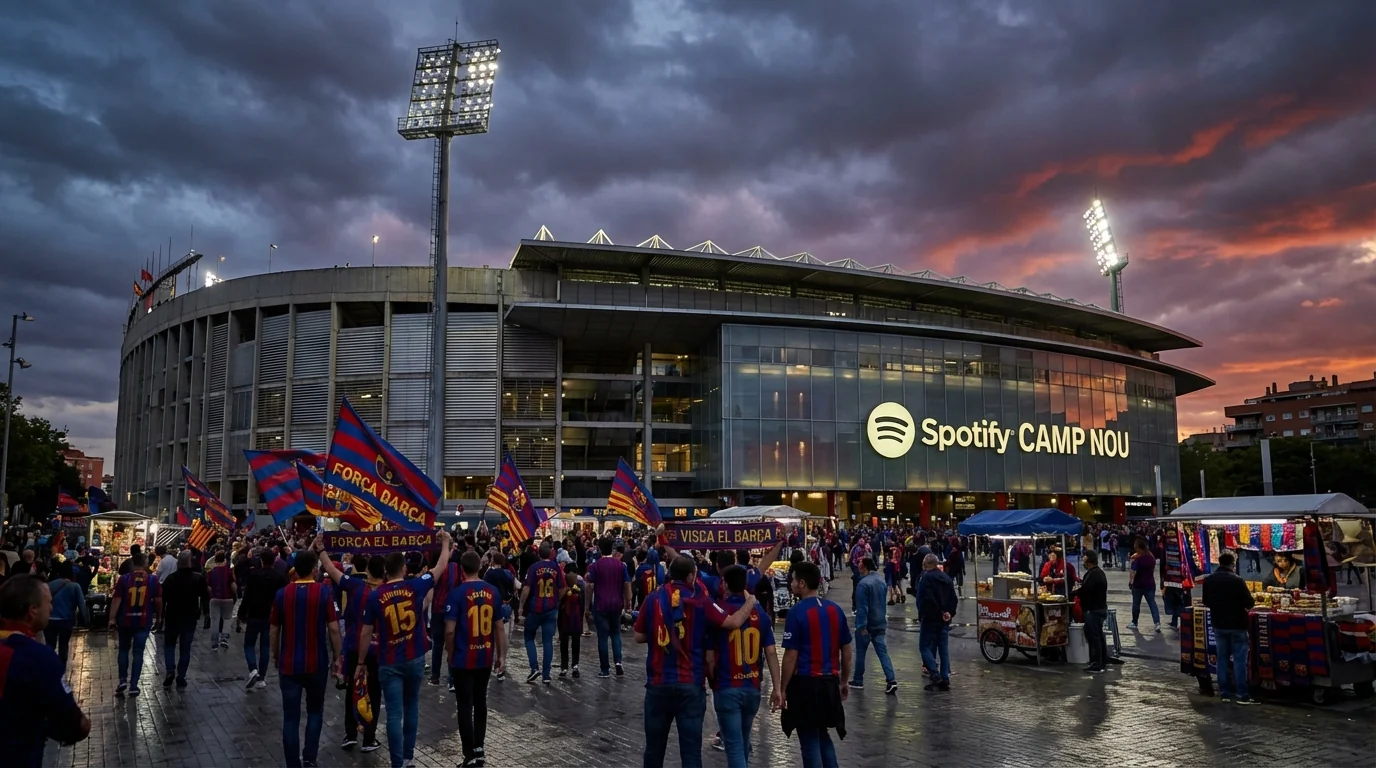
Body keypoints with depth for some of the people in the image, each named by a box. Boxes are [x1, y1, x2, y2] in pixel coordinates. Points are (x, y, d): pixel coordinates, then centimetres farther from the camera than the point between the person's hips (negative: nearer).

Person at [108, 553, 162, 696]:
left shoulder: (124, 579, -4)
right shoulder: (152, 579, -2)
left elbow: (116, 600, -8)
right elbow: (158, 600, -1)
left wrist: (112, 618, -4)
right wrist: (158, 616, 12)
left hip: (125, 620, 0)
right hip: (144, 620, 0)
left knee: (124, 650, 18)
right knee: (138, 652, 4)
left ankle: (122, 680, 8)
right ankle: (133, 686, 3)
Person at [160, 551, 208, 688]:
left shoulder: (170, 578, -8)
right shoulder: (198, 578, -6)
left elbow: (163, 599, -7)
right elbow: (204, 594, 10)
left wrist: (161, 616, 3)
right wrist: (208, 589, 30)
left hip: (172, 617, 0)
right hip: (190, 618, 0)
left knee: (169, 644, 16)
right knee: (185, 648, 7)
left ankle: (170, 671, -3)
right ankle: (181, 677, 6)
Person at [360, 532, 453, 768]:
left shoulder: (375, 596, -7)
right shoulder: (415, 586, -6)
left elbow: (366, 633, -3)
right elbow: (441, 567, 8)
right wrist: (446, 543, 23)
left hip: (389, 662, -2)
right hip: (415, 658, 2)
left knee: (394, 714, 0)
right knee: (411, 706, 19)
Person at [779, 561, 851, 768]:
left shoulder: (797, 612, -13)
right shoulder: (835, 609, 4)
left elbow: (791, 655, -14)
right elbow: (846, 650, 10)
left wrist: (782, 688, -6)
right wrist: (844, 681, 21)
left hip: (805, 682, -6)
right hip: (829, 682, 6)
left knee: (809, 741, 6)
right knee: (823, 736, 23)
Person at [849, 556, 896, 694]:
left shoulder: (863, 583, -20)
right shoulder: (881, 579, 6)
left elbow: (862, 607, -22)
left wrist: (862, 626, -19)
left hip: (866, 624, -6)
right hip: (881, 623, 7)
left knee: (860, 652, 10)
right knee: (883, 652, 4)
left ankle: (858, 680, 21)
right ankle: (891, 680, -7)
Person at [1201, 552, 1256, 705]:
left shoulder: (1208, 580, -1)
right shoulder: (1237, 580, -17)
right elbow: (1249, 603, -14)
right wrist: (1244, 606, 7)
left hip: (1218, 624, 5)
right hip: (1236, 624, -5)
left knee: (1222, 657, 12)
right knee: (1239, 659, 0)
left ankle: (1225, 692, 14)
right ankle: (1242, 694, 0)